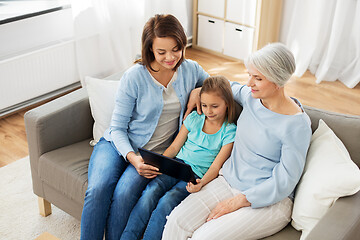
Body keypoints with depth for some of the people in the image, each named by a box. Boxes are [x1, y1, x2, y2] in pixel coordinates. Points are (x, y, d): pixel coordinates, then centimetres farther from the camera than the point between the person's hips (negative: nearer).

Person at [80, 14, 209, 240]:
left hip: (155, 153, 1)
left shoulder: (190, 70, 0)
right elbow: (117, 127, -5)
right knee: (98, 190, -30)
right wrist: (131, 156, -24)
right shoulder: (134, 76, -10)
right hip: (117, 144, -1)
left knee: (124, 193, -30)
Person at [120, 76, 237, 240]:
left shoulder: (230, 131, -1)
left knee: (167, 201, -30)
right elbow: (174, 148, 12)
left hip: (198, 175, -3)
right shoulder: (194, 118, 10)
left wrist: (201, 183, -26)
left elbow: (215, 166, -6)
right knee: (151, 191, -26)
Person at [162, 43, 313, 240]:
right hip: (228, 181, 6)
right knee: (177, 221, -16)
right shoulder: (251, 97, 2)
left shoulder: (297, 124, -17)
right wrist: (200, 90, 11)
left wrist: (237, 202, -17)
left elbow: (284, 183, -16)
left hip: (268, 202, -6)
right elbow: (231, 87, 28)